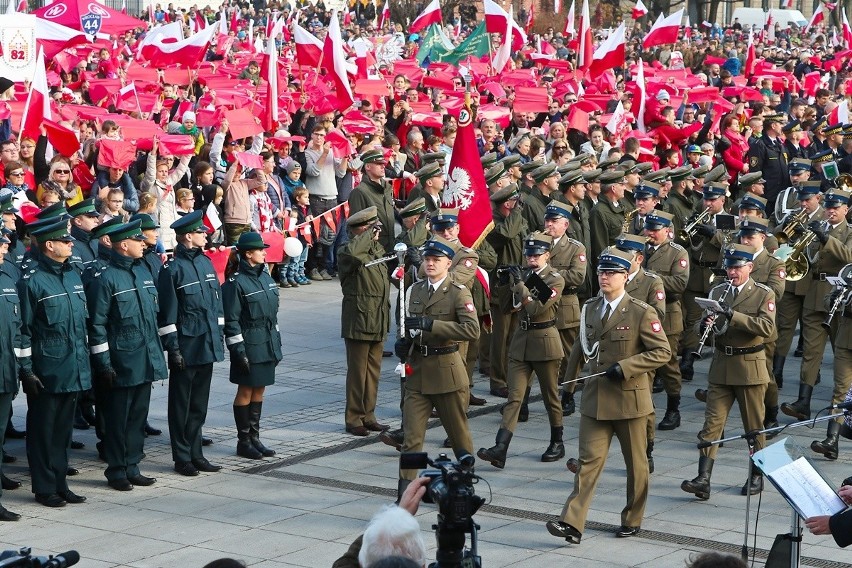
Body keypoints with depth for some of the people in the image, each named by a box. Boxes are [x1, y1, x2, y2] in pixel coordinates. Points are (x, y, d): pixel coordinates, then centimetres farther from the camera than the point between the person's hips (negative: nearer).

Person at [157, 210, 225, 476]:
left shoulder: (205, 262, 10)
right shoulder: (173, 269, -12)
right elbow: (167, 314, -12)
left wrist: (218, 336, 14)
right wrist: (173, 349, -14)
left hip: (207, 345, 7)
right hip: (186, 348, -7)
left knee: (199, 404, 14)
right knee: (182, 404, 4)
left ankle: (196, 454, 22)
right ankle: (182, 457, 11)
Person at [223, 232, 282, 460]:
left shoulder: (265, 276, 11)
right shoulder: (236, 282, -13)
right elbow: (231, 320, -14)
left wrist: (276, 344, 17)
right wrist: (238, 350, -17)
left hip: (268, 343, 7)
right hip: (249, 345, -7)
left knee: (259, 390, 12)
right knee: (246, 391, 1)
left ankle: (254, 437, 21)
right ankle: (243, 441, 10)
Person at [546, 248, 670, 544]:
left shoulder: (641, 313, -9)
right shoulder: (590, 308, 9)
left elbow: (662, 351, -12)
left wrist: (625, 367, -20)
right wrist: (571, 376, 26)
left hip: (629, 399, -4)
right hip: (595, 400, 4)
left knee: (635, 463, 10)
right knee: (589, 460, -4)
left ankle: (632, 520, 25)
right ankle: (572, 524, -11)